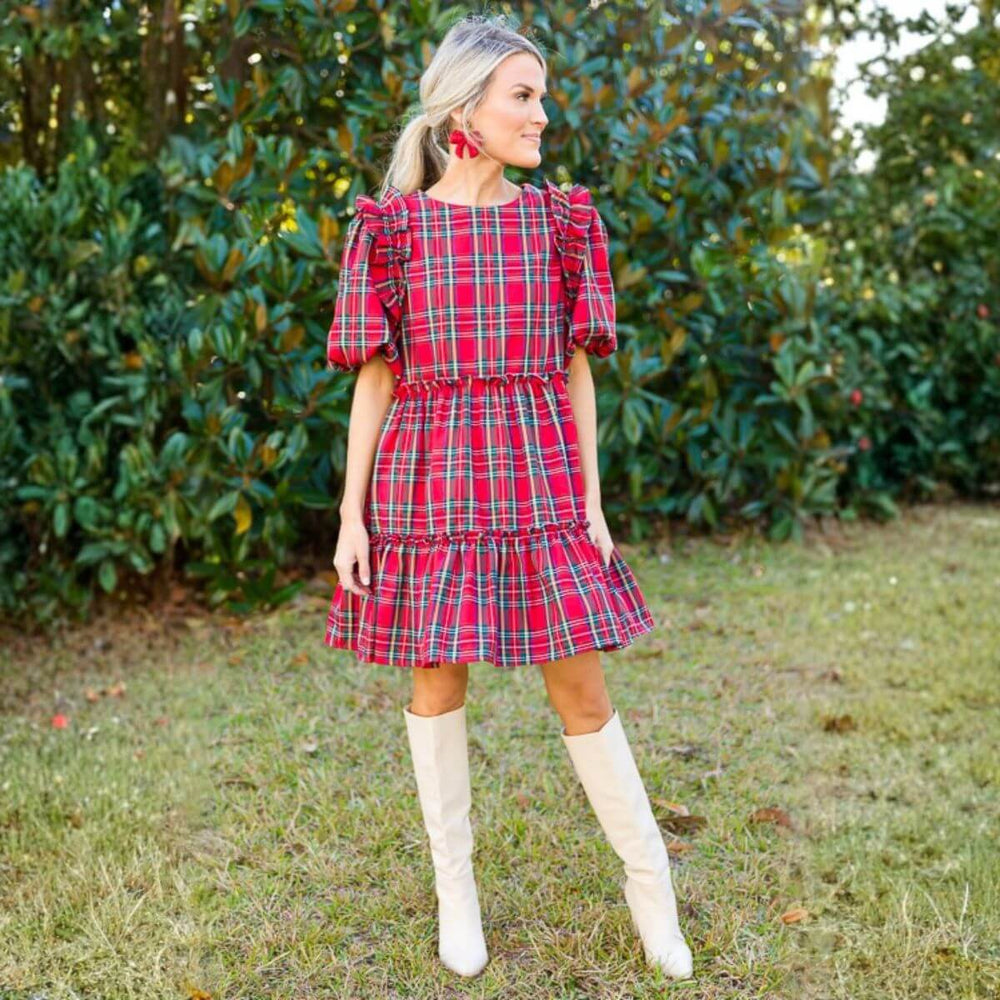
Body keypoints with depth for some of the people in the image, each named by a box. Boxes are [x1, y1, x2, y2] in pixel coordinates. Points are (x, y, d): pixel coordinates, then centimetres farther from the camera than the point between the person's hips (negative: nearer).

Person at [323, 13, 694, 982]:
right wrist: (352, 514, -2)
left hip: (537, 481, 1)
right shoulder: (392, 226, 0)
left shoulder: (560, 220, 6)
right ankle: (455, 890, 27)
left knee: (582, 691, 4)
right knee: (437, 679, 8)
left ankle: (648, 885, 23)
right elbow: (374, 377, 1)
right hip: (428, 479, -1)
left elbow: (575, 368, 7)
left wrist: (590, 497, 1)